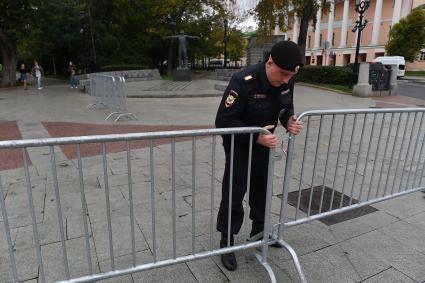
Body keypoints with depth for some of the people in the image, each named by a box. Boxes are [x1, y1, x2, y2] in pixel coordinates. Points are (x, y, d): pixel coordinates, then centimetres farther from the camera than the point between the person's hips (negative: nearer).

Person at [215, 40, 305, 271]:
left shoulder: (286, 81, -11)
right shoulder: (243, 82, -31)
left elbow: (287, 106, 6)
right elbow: (223, 121, -30)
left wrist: (289, 120, -17)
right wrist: (256, 136, -39)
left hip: (265, 142, 6)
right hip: (240, 146, -6)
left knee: (262, 189, 19)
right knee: (233, 194, 1)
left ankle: (258, 230, 42)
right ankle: (226, 241, 22)